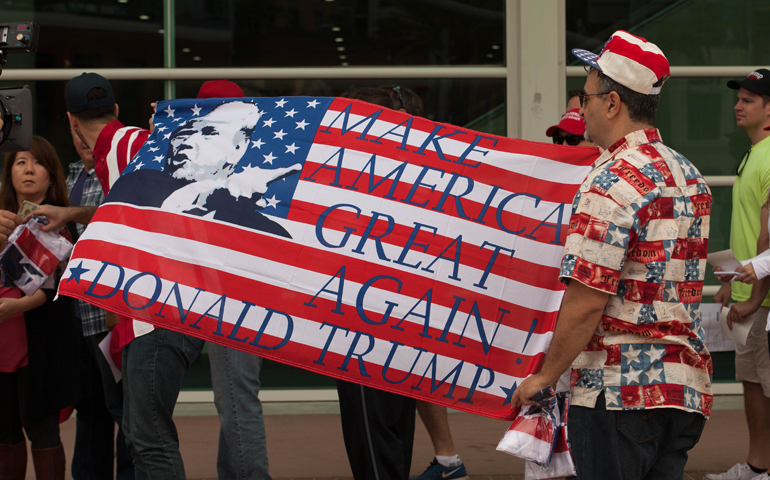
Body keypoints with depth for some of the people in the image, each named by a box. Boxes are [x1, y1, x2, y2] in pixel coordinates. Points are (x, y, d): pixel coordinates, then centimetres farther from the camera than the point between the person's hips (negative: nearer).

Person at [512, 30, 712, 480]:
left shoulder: (613, 184, -15)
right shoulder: (690, 176, 12)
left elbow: (587, 301, -19)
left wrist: (545, 376, -8)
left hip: (618, 390, -8)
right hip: (688, 388, 8)